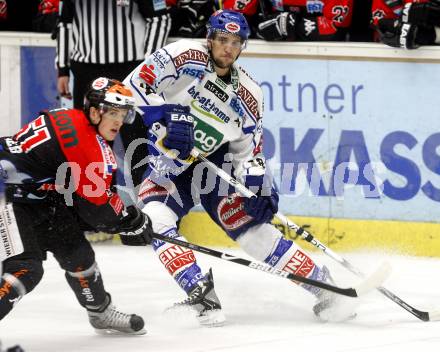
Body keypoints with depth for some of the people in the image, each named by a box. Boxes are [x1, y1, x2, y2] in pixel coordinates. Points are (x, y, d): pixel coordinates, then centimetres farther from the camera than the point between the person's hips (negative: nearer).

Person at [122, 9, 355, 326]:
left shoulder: (248, 95, -4)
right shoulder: (184, 57, -17)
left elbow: (249, 150, 2)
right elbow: (135, 85, -22)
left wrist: (258, 186, -13)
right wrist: (164, 117, -34)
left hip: (213, 166, 1)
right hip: (162, 166, -1)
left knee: (250, 223, -9)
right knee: (156, 218, -26)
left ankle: (323, 284, -2)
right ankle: (201, 294, -25)